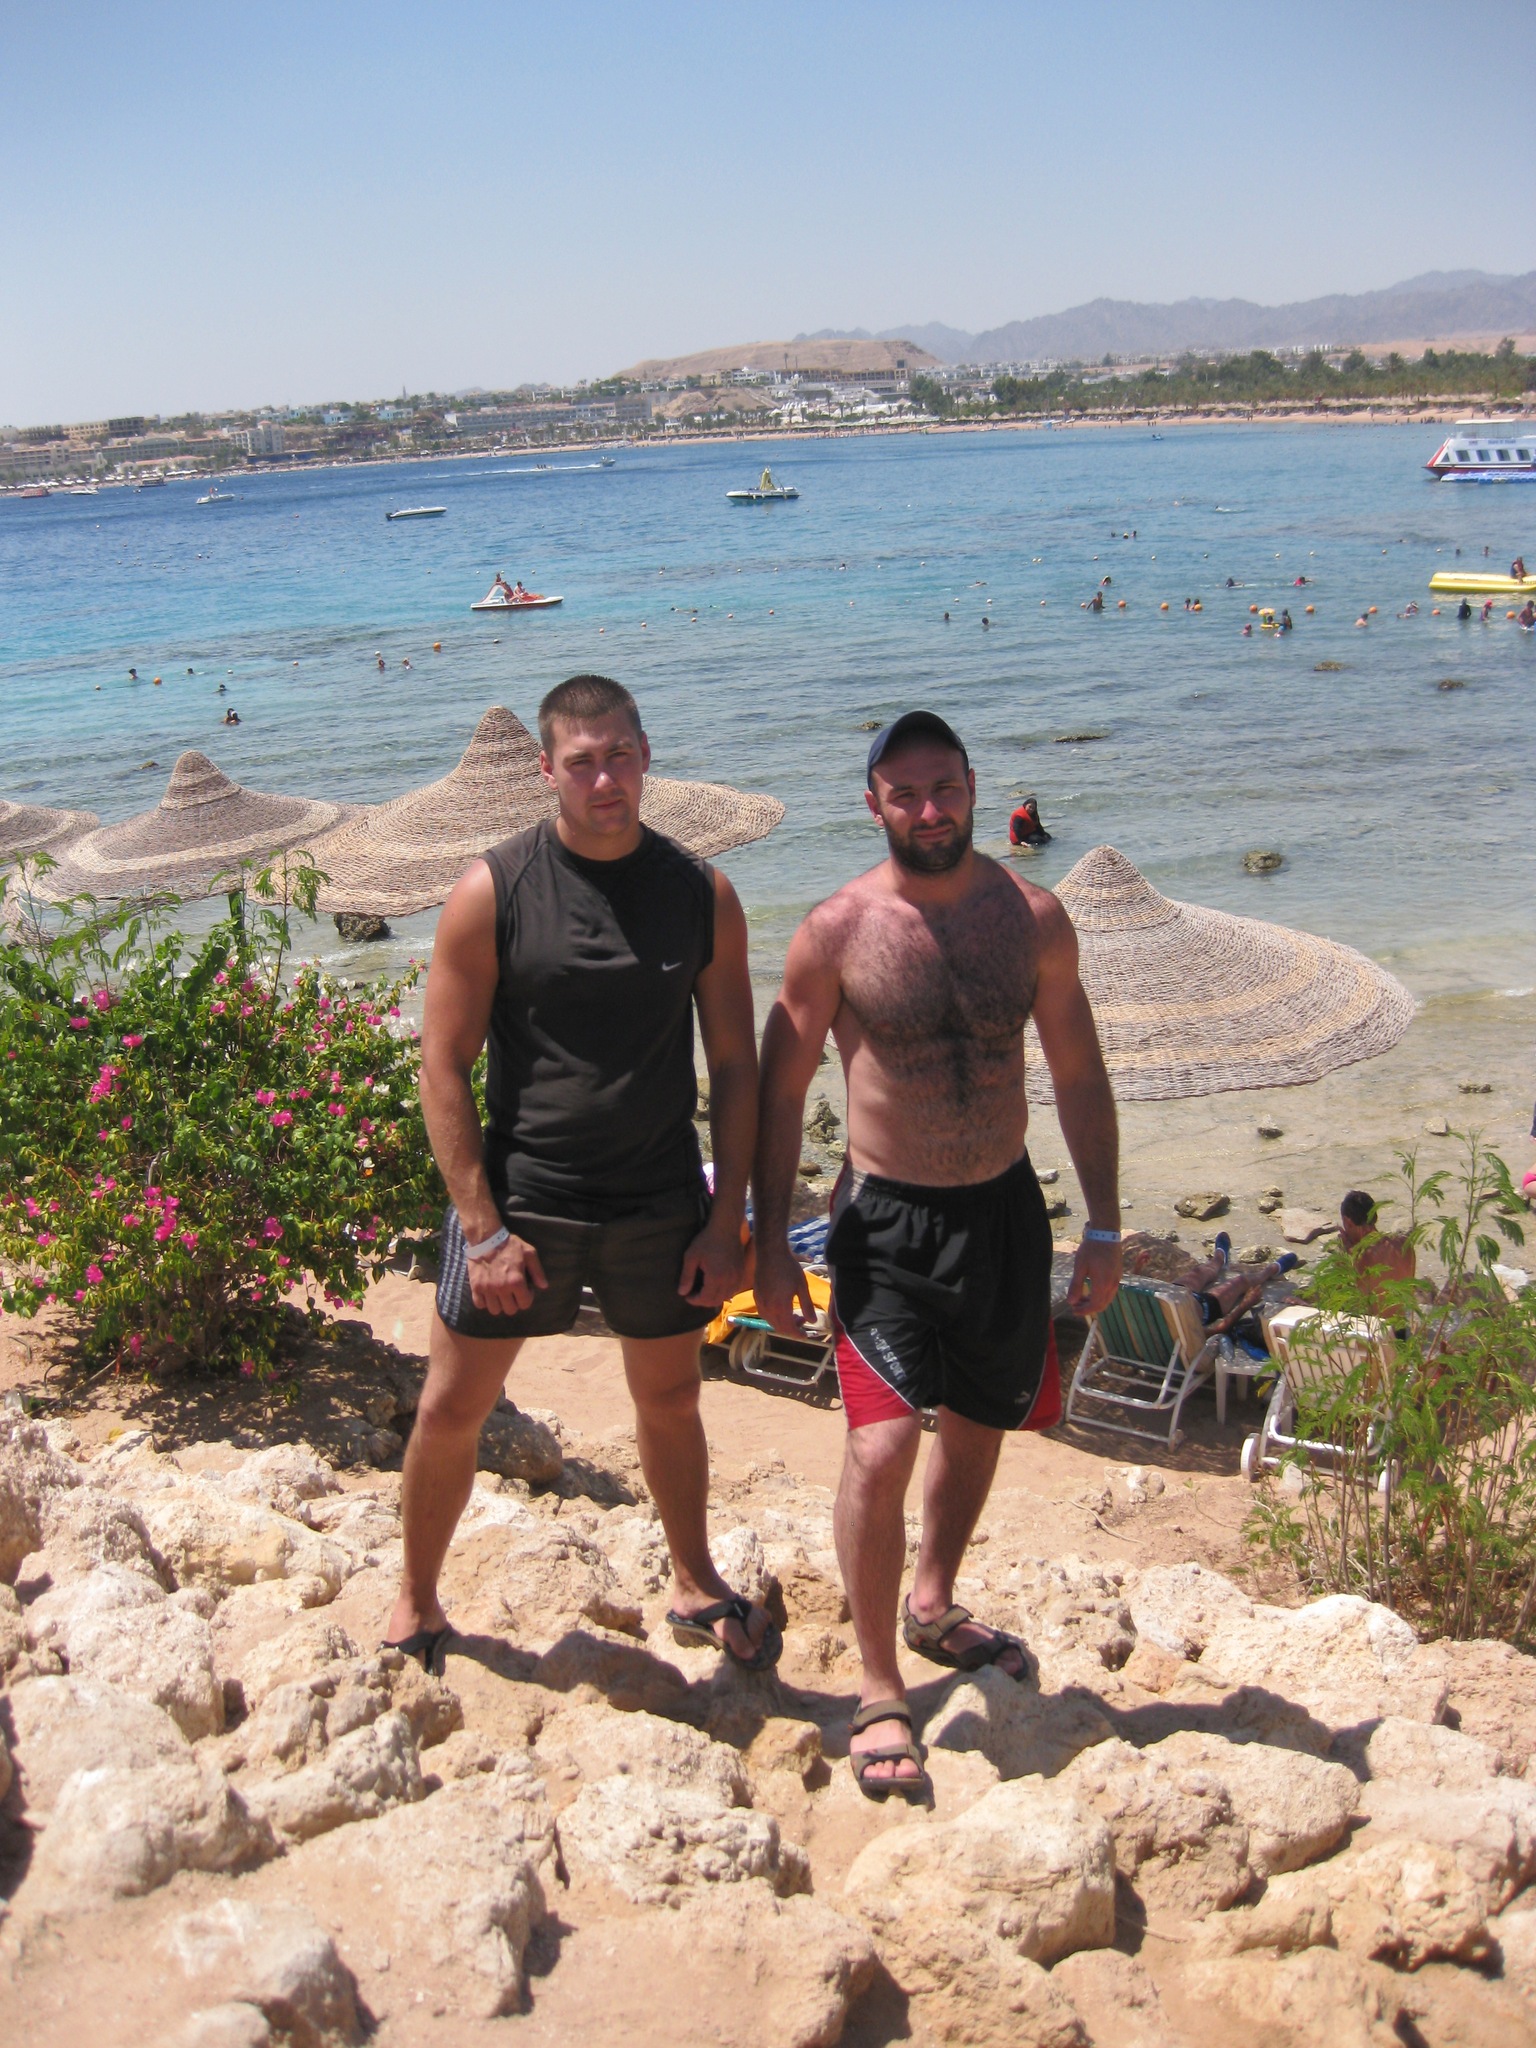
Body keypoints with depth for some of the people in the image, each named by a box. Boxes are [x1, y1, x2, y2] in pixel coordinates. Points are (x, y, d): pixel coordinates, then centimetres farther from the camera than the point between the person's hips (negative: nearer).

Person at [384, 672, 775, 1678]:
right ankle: (417, 1605, 32)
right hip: (519, 1200, -2)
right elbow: (444, 1067, -8)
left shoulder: (703, 895, -2)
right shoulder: (494, 891, -9)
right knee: (453, 1408, 8)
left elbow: (735, 1067, 3)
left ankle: (697, 1586, 40)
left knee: (671, 1401, 17)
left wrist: (727, 1220, -1)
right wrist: (483, 1227, -12)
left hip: (661, 1208, 2)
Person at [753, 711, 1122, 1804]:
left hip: (1005, 1207, 4)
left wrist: (1105, 1227, 3)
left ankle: (933, 1604, 46)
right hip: (887, 1218, -3)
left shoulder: (1033, 918, -3)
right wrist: (770, 1241, -5)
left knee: (978, 1425, 19)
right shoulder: (837, 929, -11)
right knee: (883, 1443, -14)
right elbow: (783, 1090, -3)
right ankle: (880, 1692, 5)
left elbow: (1080, 1076, 5)